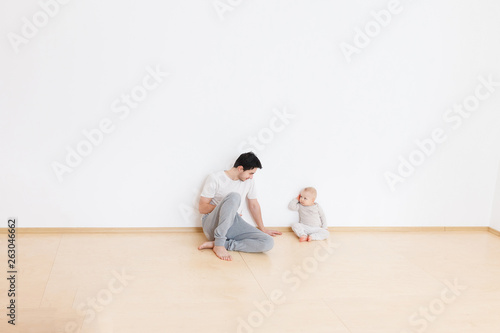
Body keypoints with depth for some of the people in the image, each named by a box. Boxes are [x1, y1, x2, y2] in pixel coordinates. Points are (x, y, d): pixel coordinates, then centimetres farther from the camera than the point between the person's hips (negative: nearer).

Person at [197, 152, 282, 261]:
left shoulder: (249, 181, 8)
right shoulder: (215, 179, -8)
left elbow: (254, 205, 21)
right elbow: (202, 208, -7)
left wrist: (262, 228, 28)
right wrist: (225, 208, -12)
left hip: (234, 223, 6)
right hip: (213, 224, -6)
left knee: (268, 243, -21)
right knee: (234, 196, -34)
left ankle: (219, 244, -23)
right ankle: (219, 243, -30)